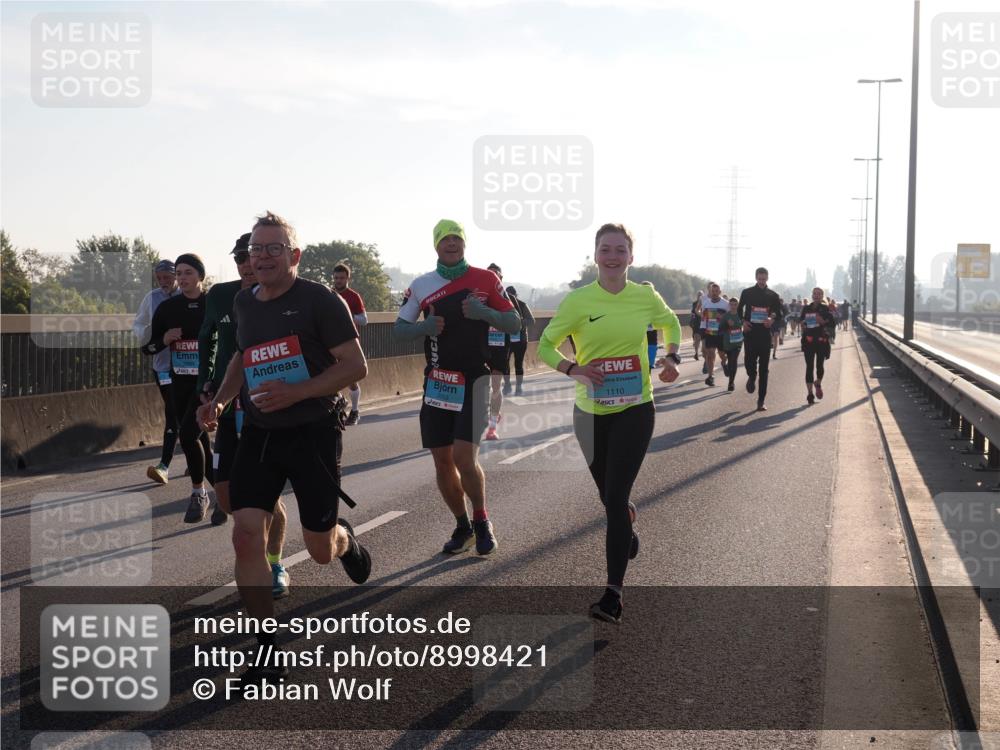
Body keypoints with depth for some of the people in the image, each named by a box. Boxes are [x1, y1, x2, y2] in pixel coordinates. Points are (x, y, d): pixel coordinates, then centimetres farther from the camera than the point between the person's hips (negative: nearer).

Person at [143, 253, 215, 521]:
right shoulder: (167, 308, 5)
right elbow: (148, 347, 10)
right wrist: (164, 340, -10)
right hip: (180, 383, 5)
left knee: (188, 433, -19)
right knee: (199, 440, 11)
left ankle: (198, 493, -2)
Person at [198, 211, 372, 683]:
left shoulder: (319, 301, -12)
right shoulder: (243, 304, 7)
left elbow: (355, 365, -13)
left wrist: (294, 392, -25)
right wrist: (221, 399, 8)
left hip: (313, 433, -4)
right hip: (258, 433, 5)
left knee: (320, 551, 6)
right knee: (246, 536, -12)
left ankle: (344, 539, 47)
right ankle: (268, 655, -3)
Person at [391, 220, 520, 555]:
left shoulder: (485, 279, 0)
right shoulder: (422, 285, 5)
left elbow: (514, 323, 2)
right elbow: (398, 329, 8)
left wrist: (483, 312, -18)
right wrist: (424, 327, -13)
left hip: (474, 380, -3)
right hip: (436, 382, 3)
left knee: (464, 458, -14)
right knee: (442, 462, 5)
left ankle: (482, 521, 9)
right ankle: (462, 526, 23)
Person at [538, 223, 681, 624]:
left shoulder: (646, 296, -3)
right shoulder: (577, 300, -7)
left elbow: (671, 323, 18)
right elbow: (545, 346, -1)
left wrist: (671, 357, 0)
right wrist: (572, 368, -19)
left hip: (635, 410, -2)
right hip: (591, 411, 2)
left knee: (616, 496, -12)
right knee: (608, 494, 17)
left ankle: (614, 592, -10)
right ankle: (628, 534, 54)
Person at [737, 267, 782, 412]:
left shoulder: (773, 295, 6)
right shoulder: (747, 292, 6)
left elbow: (778, 312, 11)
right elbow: (739, 309, 15)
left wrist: (772, 319, -12)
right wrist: (743, 321, -3)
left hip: (765, 333, 0)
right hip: (750, 332, 0)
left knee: (764, 368, 0)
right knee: (749, 361, -11)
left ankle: (761, 401, 4)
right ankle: (752, 377, 29)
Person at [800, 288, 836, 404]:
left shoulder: (826, 309, 1)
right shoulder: (806, 308, 9)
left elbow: (833, 324, -2)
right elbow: (802, 321, 24)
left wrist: (823, 321, -17)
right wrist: (803, 325, 3)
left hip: (822, 341, -2)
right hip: (808, 341, 2)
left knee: (819, 366, 0)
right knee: (809, 367, -3)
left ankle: (818, 384, 32)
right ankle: (810, 393, 0)